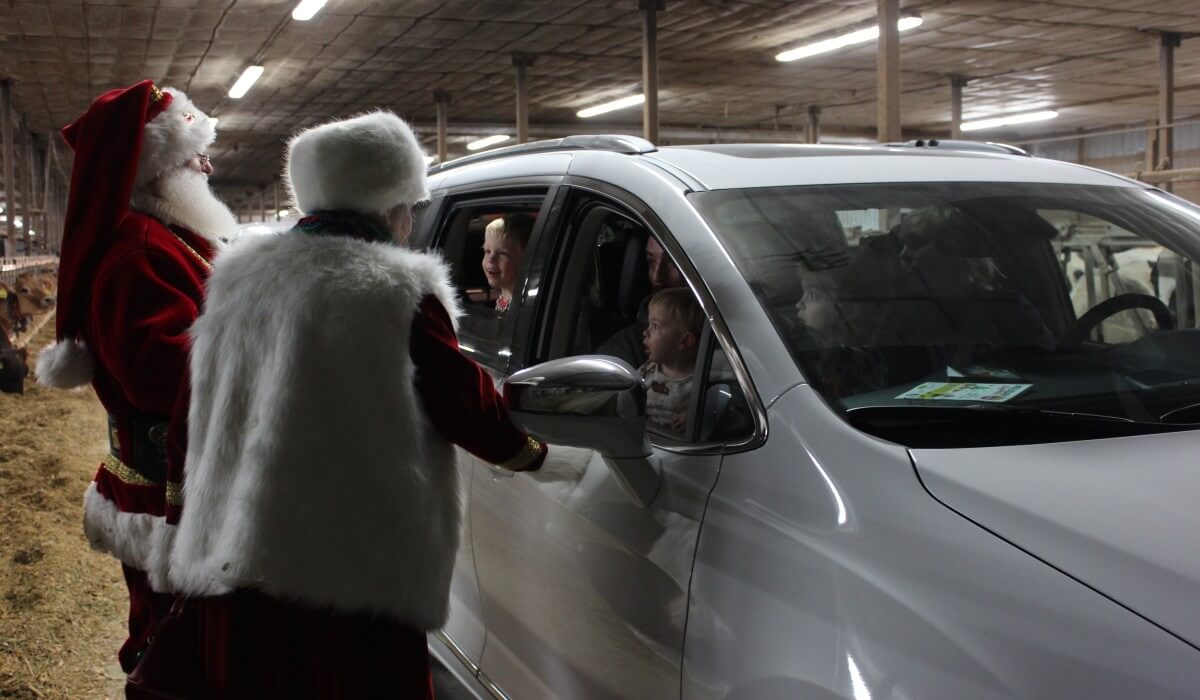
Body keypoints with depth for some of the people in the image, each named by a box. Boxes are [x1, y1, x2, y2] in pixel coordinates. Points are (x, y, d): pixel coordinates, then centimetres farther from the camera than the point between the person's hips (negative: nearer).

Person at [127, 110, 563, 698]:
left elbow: (203, 417, 19)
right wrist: (535, 454, 13)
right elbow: (464, 404, -4)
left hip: (219, 560, 7)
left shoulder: (235, 274, 12)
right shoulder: (399, 289, -8)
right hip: (352, 574, -6)